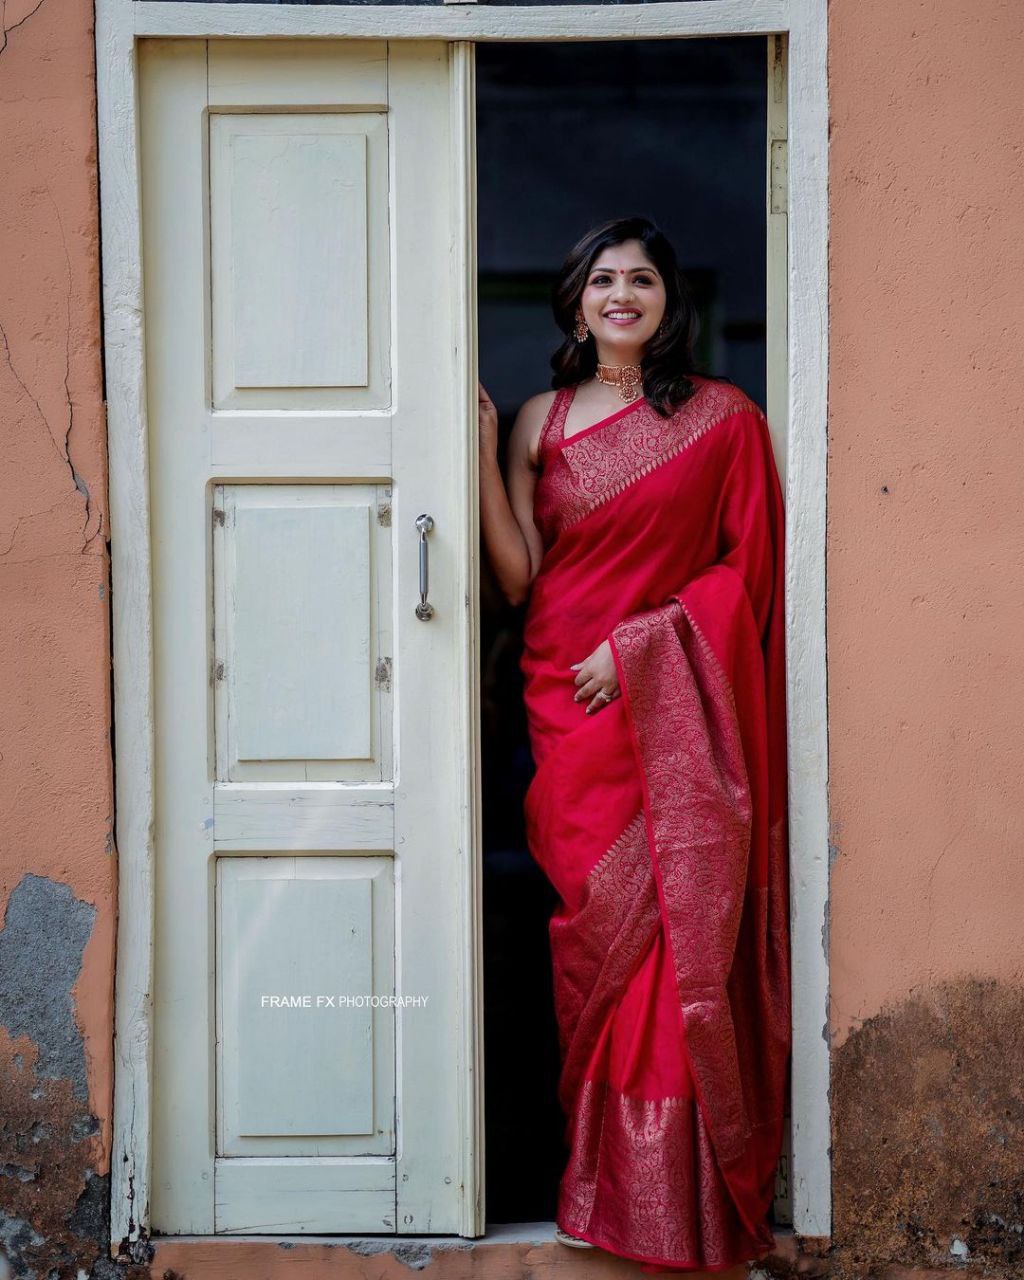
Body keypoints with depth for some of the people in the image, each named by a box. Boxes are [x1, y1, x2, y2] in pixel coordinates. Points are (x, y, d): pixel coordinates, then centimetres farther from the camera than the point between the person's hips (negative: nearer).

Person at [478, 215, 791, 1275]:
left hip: (675, 712, -2)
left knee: (681, 935, -5)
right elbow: (520, 582, 1)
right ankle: (610, 1191, 14)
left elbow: (750, 571, 0)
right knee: (595, 935, 2)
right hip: (570, 709, 2)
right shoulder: (540, 421, 9)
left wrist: (642, 641, -10)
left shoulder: (724, 417, 4)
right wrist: (481, 453, -7)